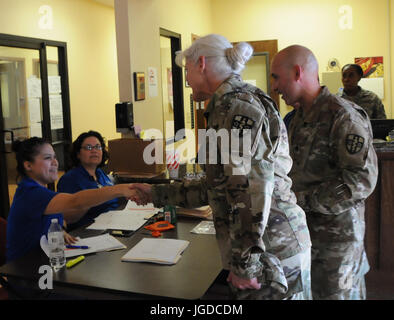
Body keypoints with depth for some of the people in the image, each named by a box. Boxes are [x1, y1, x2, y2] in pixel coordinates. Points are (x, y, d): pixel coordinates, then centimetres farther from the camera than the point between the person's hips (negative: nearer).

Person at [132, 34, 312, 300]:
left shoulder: (237, 104, -15)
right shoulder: (228, 106, 17)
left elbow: (253, 189, -23)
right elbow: (218, 186, 21)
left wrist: (245, 264, -19)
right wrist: (157, 194, 23)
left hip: (272, 252, -9)